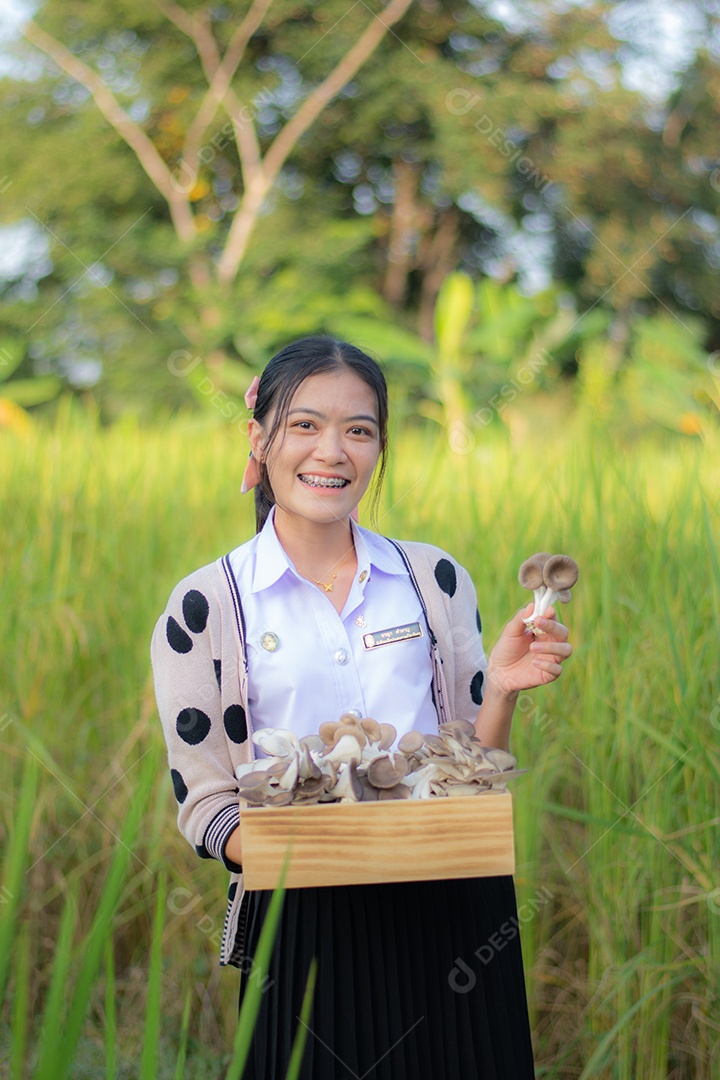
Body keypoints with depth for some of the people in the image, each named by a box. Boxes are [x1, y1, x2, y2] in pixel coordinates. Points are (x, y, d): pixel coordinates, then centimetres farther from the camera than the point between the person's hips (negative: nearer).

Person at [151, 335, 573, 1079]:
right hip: (308, 930, -2)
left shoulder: (436, 580, 7)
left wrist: (500, 690, -9)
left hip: (453, 911, 3)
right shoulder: (204, 610, -1)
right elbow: (204, 805, -1)